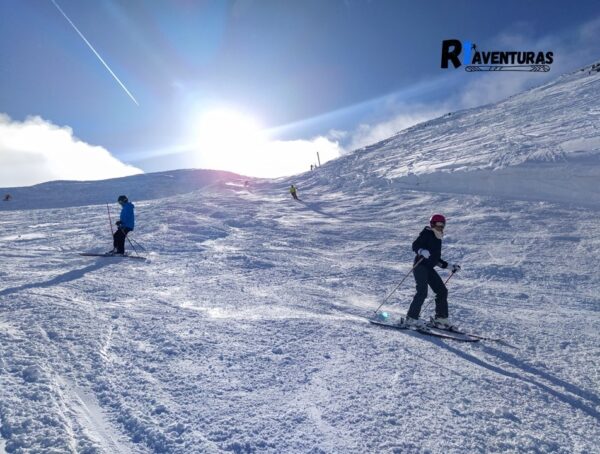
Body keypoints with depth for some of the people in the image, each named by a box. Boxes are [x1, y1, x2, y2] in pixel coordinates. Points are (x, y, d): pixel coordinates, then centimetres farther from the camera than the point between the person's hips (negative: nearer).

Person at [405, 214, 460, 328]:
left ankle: (440, 319, 13)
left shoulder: (438, 239, 21)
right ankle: (411, 318, -16)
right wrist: (422, 251, -36)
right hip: (420, 266, -8)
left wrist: (451, 267, 25)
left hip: (429, 268, 9)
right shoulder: (426, 233, -2)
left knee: (442, 291, 4)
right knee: (422, 292, -20)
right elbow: (415, 245, -15)